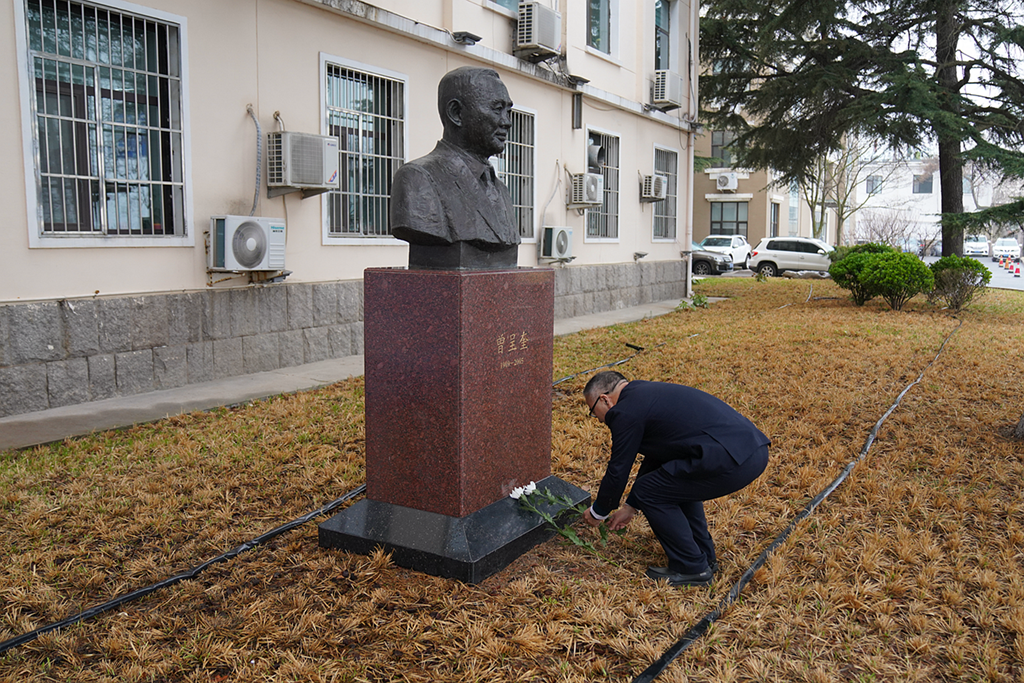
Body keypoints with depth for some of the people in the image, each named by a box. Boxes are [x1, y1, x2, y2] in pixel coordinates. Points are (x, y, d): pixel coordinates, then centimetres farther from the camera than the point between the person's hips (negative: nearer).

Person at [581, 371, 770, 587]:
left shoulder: (625, 412, -3)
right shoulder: (648, 392, 26)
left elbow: (618, 471, 5)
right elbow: (657, 456, 34)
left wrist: (598, 512, 23)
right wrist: (630, 507, 41)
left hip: (729, 460, -10)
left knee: (650, 492, 5)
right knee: (677, 482, 29)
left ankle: (691, 569, 14)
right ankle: (704, 556, 32)